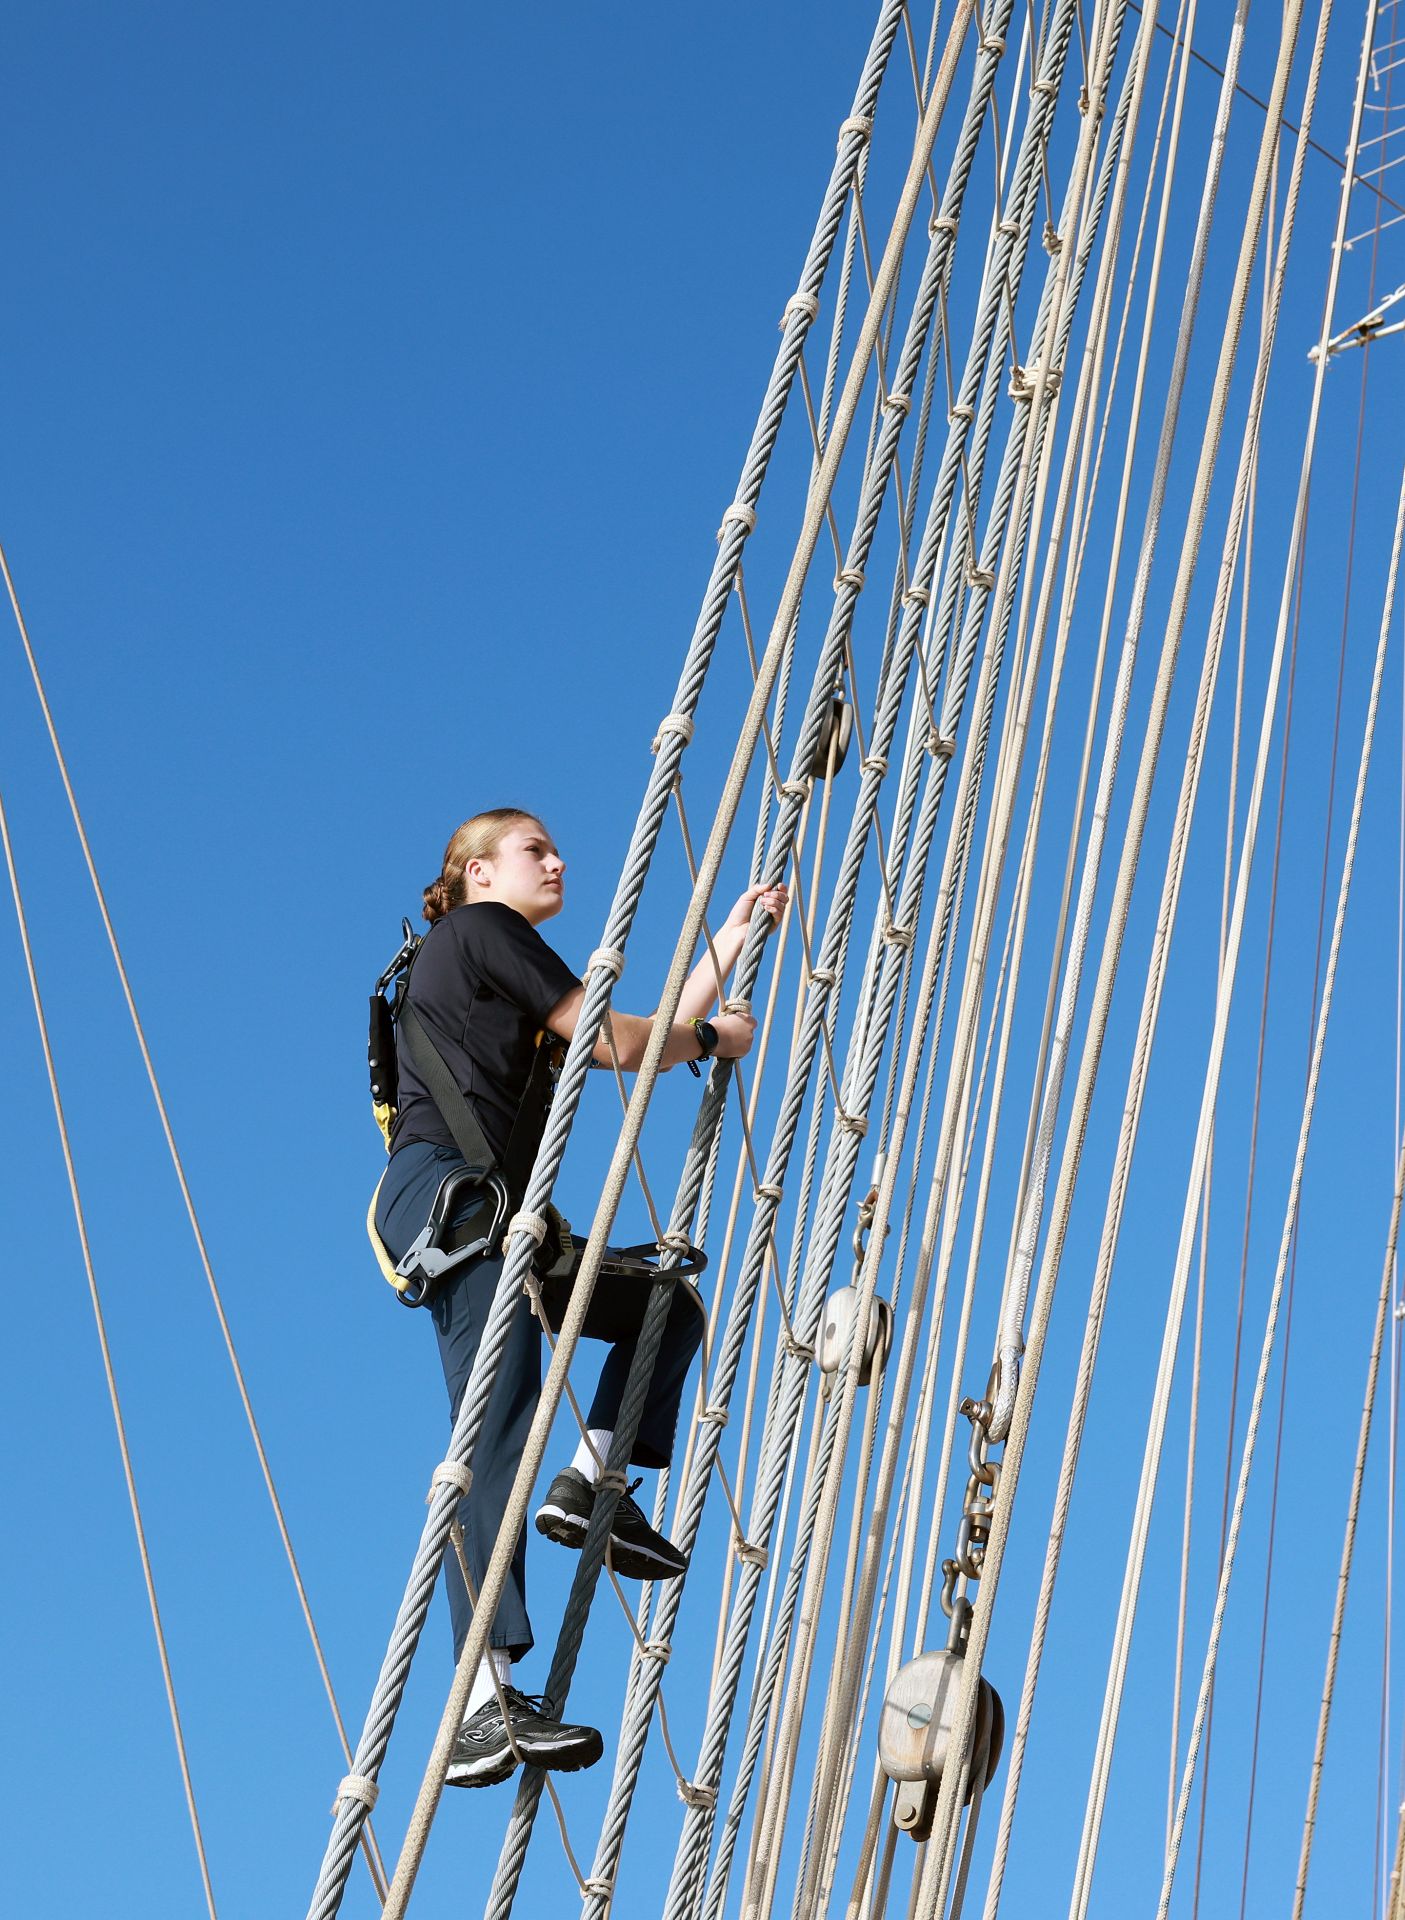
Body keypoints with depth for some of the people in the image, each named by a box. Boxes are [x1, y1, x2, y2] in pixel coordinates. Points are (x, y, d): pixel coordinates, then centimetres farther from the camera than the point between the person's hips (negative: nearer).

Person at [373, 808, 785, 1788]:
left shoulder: (510, 966, 29)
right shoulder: (482, 930, 1)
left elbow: (650, 1036, 28)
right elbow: (620, 1043, -5)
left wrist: (733, 936, 32)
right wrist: (714, 1037, 13)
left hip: (502, 1214, 10)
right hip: (447, 1190, -10)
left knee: (670, 1303, 17)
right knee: (496, 1434, -21)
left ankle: (591, 1479, 1)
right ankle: (483, 1706, -30)